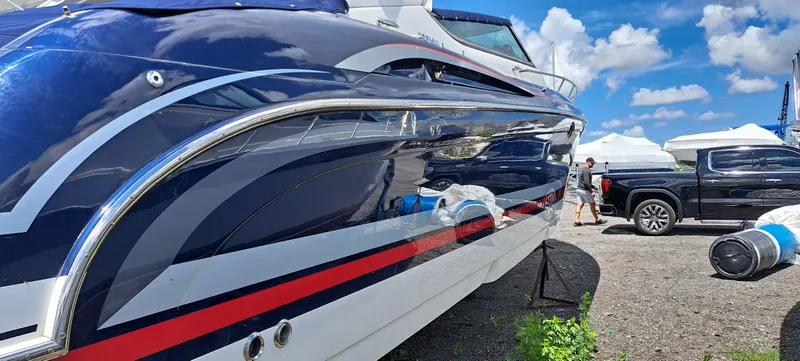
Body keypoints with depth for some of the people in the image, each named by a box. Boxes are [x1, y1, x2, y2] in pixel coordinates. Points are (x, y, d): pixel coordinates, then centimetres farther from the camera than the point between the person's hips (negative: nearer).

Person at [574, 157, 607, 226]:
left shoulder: (582, 170, 18)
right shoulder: (587, 171, -14)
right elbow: (586, 182, -22)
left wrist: (593, 187, 25)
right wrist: (591, 191, -20)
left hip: (579, 189, 9)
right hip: (585, 190, -9)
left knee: (580, 205, 3)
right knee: (592, 204, 3)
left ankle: (577, 221, -3)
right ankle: (597, 220, 13)